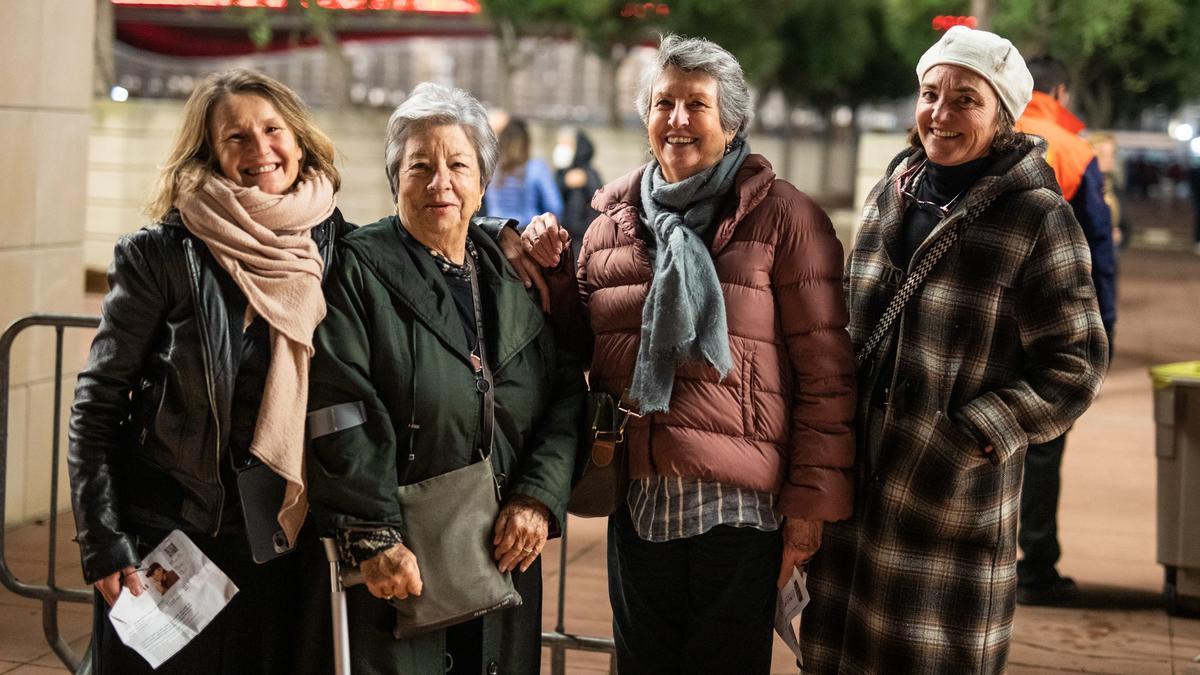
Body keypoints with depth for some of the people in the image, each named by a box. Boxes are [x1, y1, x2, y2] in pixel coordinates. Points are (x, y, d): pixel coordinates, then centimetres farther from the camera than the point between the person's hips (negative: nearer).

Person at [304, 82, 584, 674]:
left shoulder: (513, 273, 10)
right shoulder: (359, 269, -4)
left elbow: (566, 392, 6)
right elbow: (339, 414, -13)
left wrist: (539, 497, -8)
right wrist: (374, 539, -19)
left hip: (506, 557, 4)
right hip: (398, 566, -4)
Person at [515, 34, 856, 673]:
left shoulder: (782, 216, -4)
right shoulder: (611, 219, 10)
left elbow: (825, 370, -6)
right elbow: (583, 347, 18)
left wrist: (811, 500, -9)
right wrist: (548, 275, 2)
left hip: (740, 502, -4)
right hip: (636, 499, 4)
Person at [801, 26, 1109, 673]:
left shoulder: (1037, 217, -10)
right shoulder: (890, 194, 8)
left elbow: (1074, 367, -9)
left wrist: (971, 437, -16)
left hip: (956, 497, -5)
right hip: (857, 487, 5)